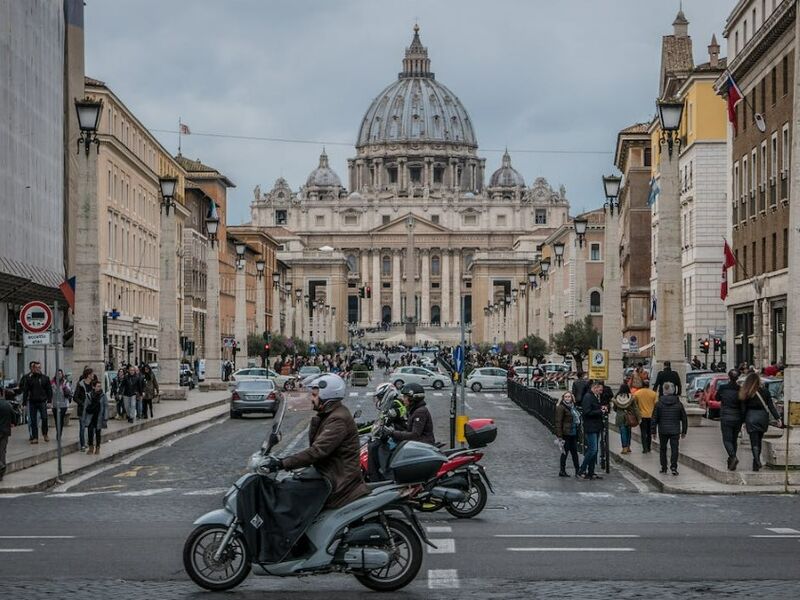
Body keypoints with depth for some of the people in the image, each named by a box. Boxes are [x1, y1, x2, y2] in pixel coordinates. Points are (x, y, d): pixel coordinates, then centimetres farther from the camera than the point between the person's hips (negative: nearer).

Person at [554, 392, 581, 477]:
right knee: (565, 452, -1)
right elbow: (558, 422, -13)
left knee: (574, 452, 9)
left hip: (573, 434, 7)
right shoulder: (561, 408, -9)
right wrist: (559, 435, -18)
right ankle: (562, 471, 8)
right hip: (566, 434, -7)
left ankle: (578, 470, 12)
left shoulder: (574, 407, 15)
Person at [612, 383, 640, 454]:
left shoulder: (616, 397, -6)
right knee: (628, 432, 15)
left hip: (620, 417, 0)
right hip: (629, 418, 1)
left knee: (623, 432, 3)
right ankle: (628, 447, 20)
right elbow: (635, 408, -6)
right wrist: (639, 418, 0)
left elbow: (614, 409, 4)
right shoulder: (631, 397, -9)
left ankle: (625, 448, -3)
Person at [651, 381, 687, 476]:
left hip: (663, 431, 0)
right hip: (675, 431, 0)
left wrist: (653, 431, 5)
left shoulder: (659, 404, -4)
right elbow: (684, 419, 5)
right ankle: (673, 467, -10)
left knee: (662, 448, 13)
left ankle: (664, 467, 14)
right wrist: (684, 431, 14)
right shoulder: (678, 404, -1)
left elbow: (654, 418, -2)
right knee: (674, 449, 1)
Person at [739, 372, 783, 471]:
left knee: (754, 442, -1)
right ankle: (756, 464, 21)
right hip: (763, 417, 2)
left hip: (751, 418, -2)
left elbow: (743, 408, -2)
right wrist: (778, 418, -1)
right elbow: (771, 405, -3)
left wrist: (744, 421, 4)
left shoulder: (745, 393, -4)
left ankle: (757, 462, -20)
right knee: (758, 440, 16)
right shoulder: (764, 390, -2)